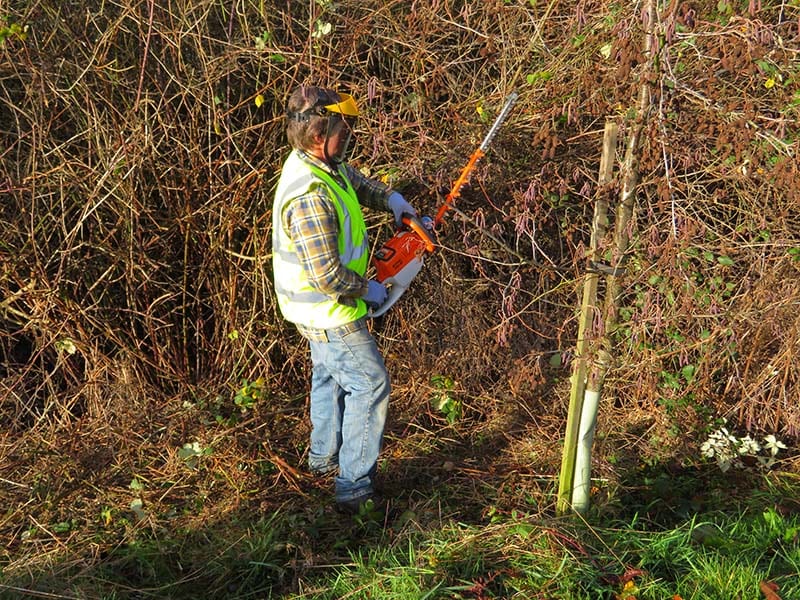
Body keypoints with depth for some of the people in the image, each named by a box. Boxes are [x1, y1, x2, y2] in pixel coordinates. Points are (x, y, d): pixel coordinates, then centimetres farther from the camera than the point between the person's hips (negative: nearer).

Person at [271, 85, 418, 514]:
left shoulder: (322, 163, -3)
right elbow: (327, 276, -34)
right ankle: (354, 489, 6)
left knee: (330, 375, 27)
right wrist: (367, 289, -17)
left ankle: (324, 456, 47)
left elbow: (355, 181, 21)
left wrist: (390, 199, 5)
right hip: (328, 311, -10)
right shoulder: (310, 197, -34)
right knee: (370, 384, -1)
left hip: (317, 309, 10)